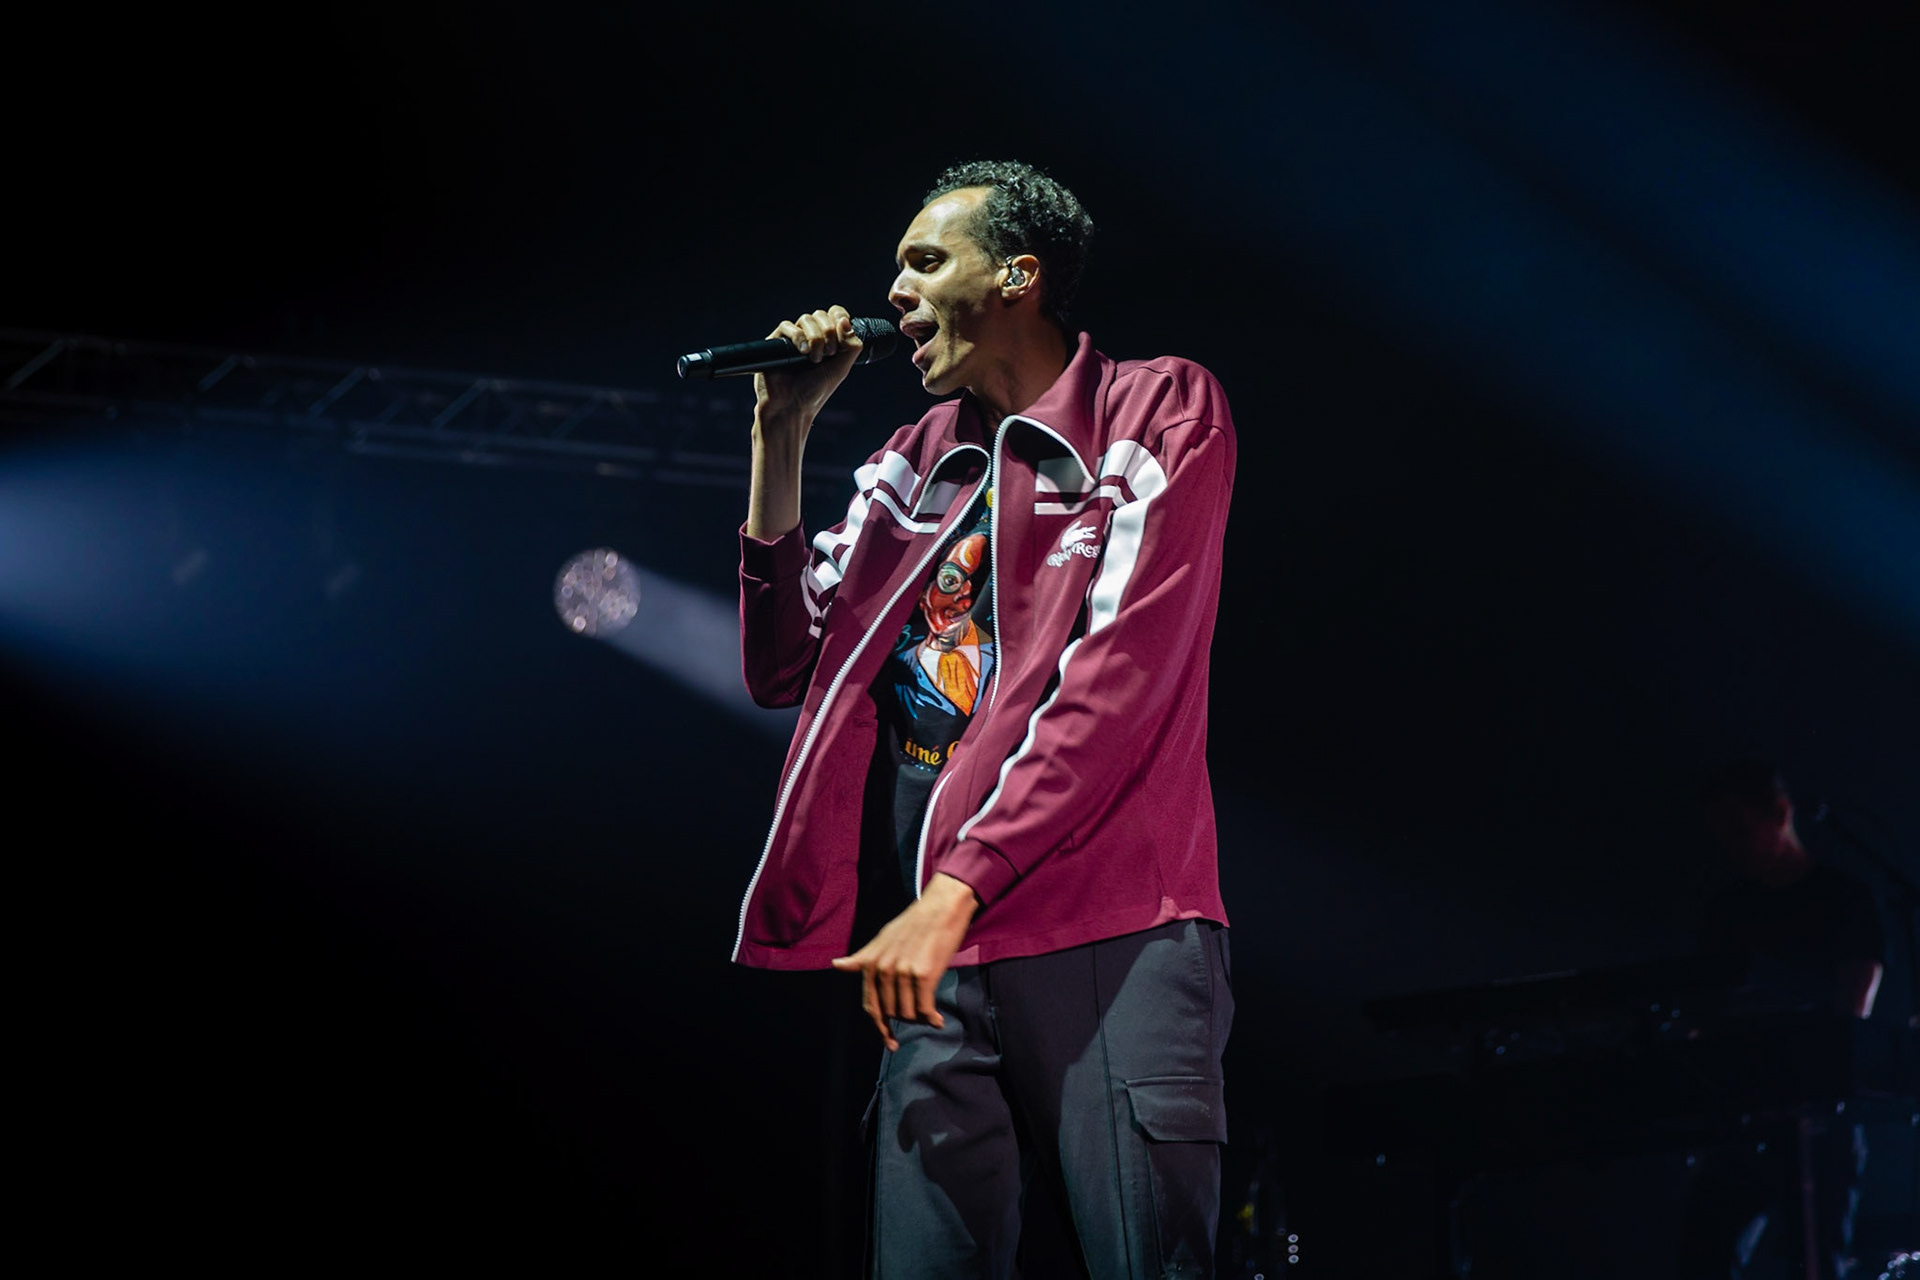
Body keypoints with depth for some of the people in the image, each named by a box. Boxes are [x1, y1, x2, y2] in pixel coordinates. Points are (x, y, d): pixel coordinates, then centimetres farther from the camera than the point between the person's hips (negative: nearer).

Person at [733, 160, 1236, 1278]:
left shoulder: (1160, 412, 4)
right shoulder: (917, 461, 22)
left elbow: (1119, 677, -8)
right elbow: (785, 668, 19)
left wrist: (952, 891, -15)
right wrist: (782, 436, 11)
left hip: (1107, 934, -5)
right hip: (937, 946, 5)